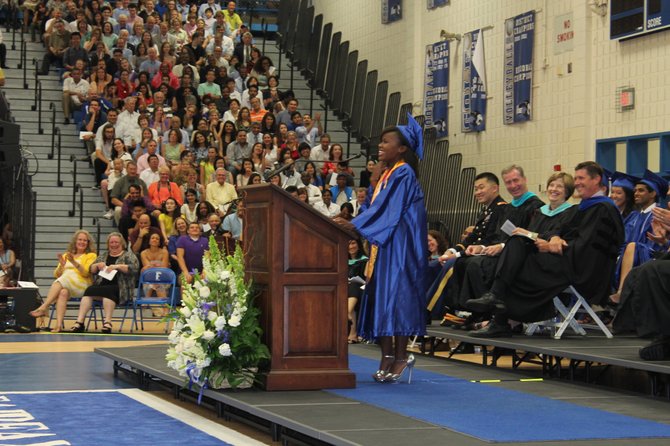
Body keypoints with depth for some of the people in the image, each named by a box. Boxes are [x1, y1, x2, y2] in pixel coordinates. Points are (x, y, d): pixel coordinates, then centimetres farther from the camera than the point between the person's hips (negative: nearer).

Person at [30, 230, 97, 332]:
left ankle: (43, 308, -43)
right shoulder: (66, 255, 27)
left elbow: (86, 273, -4)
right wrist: (61, 265, -2)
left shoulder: (91, 255, 14)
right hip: (64, 286, 3)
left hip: (81, 285, -3)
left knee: (64, 278, -33)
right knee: (63, 292, -34)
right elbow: (56, 275, 18)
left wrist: (74, 262, -18)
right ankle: (59, 324, -49)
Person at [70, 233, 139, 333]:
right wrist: (97, 265, -1)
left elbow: (134, 268, -8)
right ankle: (80, 322, -37)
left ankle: (107, 321, -43)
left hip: (120, 289, -4)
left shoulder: (128, 256, 9)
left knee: (108, 291, -37)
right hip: (101, 286, 4)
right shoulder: (103, 256, 24)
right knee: (89, 290, -27)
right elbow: (91, 270, 21)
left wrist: (117, 266, -19)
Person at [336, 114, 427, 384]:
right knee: (381, 295, 4)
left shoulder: (403, 174, -10)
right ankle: (387, 356, 5)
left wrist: (354, 225, -24)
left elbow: (388, 210, -19)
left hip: (399, 247, -9)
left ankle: (401, 356, -6)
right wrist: (354, 224, 6)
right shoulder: (387, 175, 17)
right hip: (383, 245, 9)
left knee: (395, 295, -10)